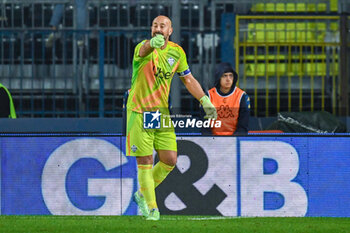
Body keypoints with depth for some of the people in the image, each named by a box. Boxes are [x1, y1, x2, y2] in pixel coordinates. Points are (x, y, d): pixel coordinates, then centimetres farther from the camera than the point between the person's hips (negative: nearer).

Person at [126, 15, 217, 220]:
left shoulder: (177, 52, 3)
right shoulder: (143, 48, -14)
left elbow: (188, 79, 14)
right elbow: (144, 50, -40)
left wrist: (204, 100, 4)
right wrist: (152, 43, -64)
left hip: (162, 112, 5)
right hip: (139, 113, -5)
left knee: (170, 160, 0)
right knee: (145, 162, -3)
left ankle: (143, 195, 22)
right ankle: (151, 208, 9)